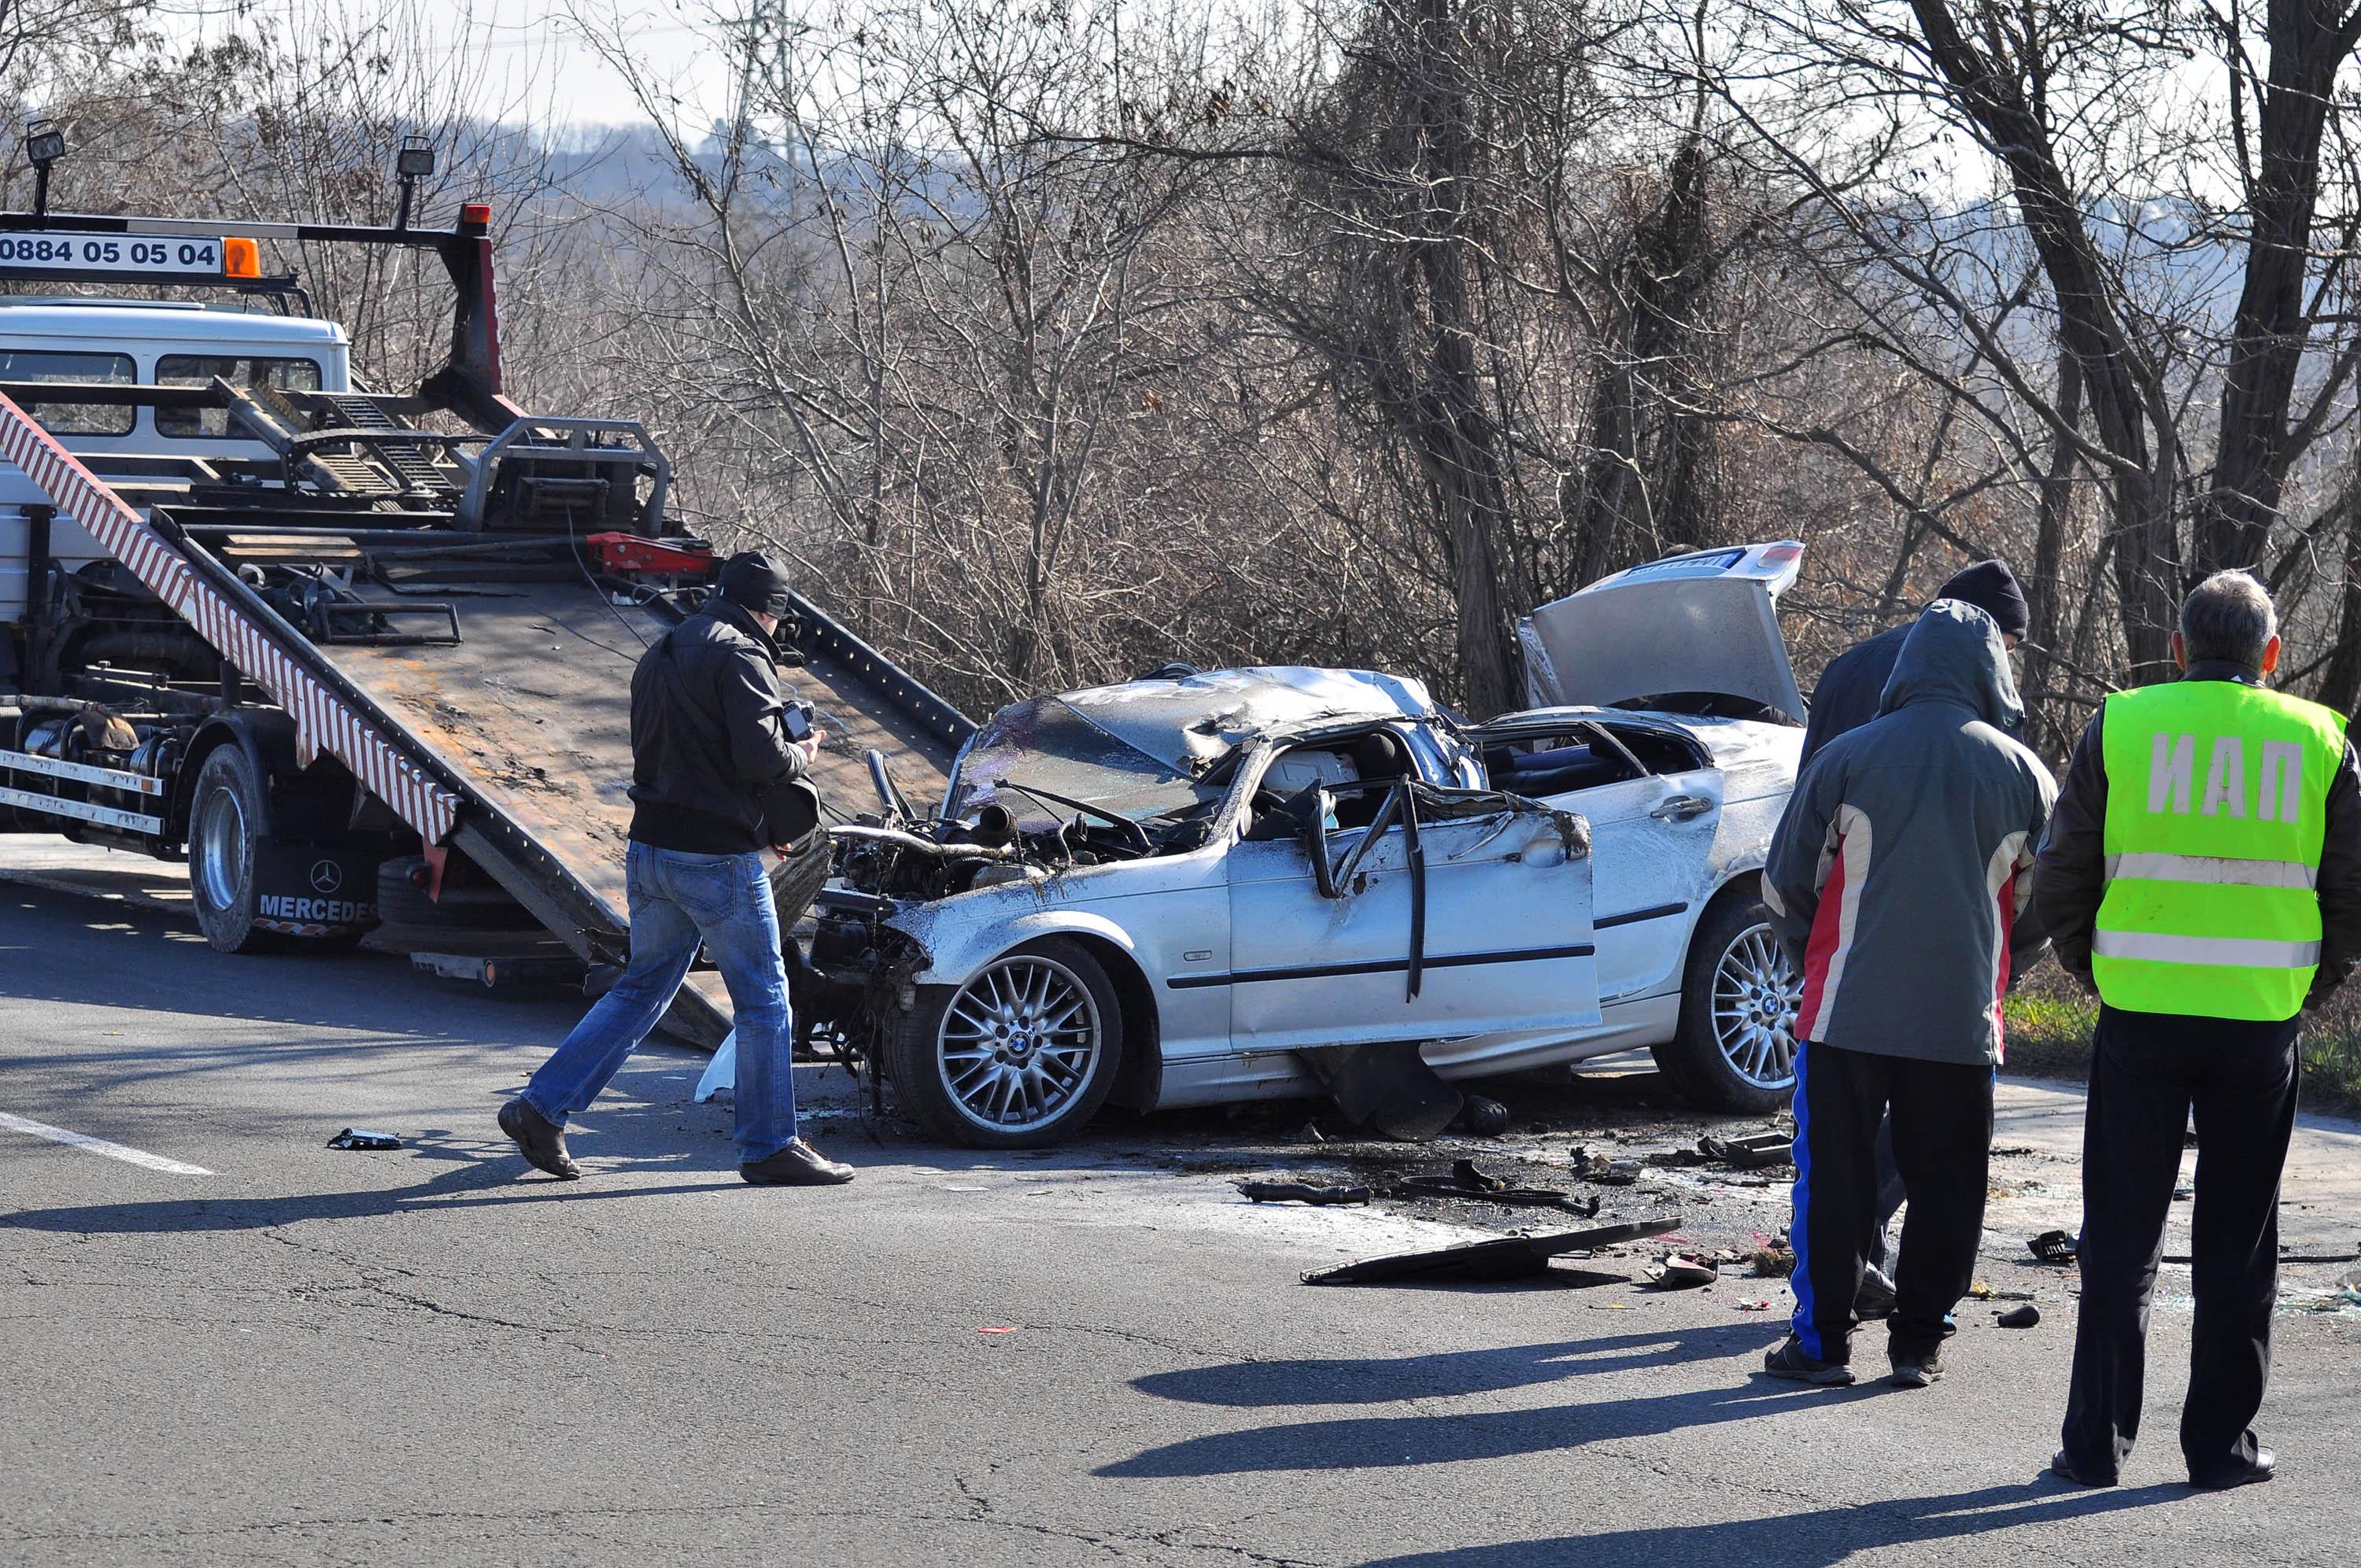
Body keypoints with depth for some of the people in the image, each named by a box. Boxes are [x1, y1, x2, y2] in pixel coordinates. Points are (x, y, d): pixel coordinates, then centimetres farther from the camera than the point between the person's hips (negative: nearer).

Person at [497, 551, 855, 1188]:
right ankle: (770, 1147, 8)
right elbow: (762, 758, -22)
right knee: (763, 997, 3)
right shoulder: (739, 657, -12)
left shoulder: (659, 656, 15)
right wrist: (804, 753, 1)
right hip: (717, 857, -8)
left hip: (650, 848, 8)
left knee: (643, 987, 16)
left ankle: (541, 1107, 11)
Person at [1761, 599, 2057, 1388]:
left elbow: (1785, 883, 3)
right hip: (1963, 1022, 1)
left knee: (1832, 1178, 7)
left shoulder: (1847, 759, -3)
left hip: (1847, 1011, -1)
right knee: (1944, 1187, 10)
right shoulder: (2024, 775, 2)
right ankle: (1918, 1344, 12)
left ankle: (1822, 1340, 9)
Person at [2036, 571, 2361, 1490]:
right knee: (2238, 1243, 10)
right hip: (2262, 1023, 0)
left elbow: (2062, 877, 0)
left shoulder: (2122, 727, 0)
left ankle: (2097, 1443, 7)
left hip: (2140, 1016, 0)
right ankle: (2221, 1444, 11)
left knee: (2121, 1239, 7)